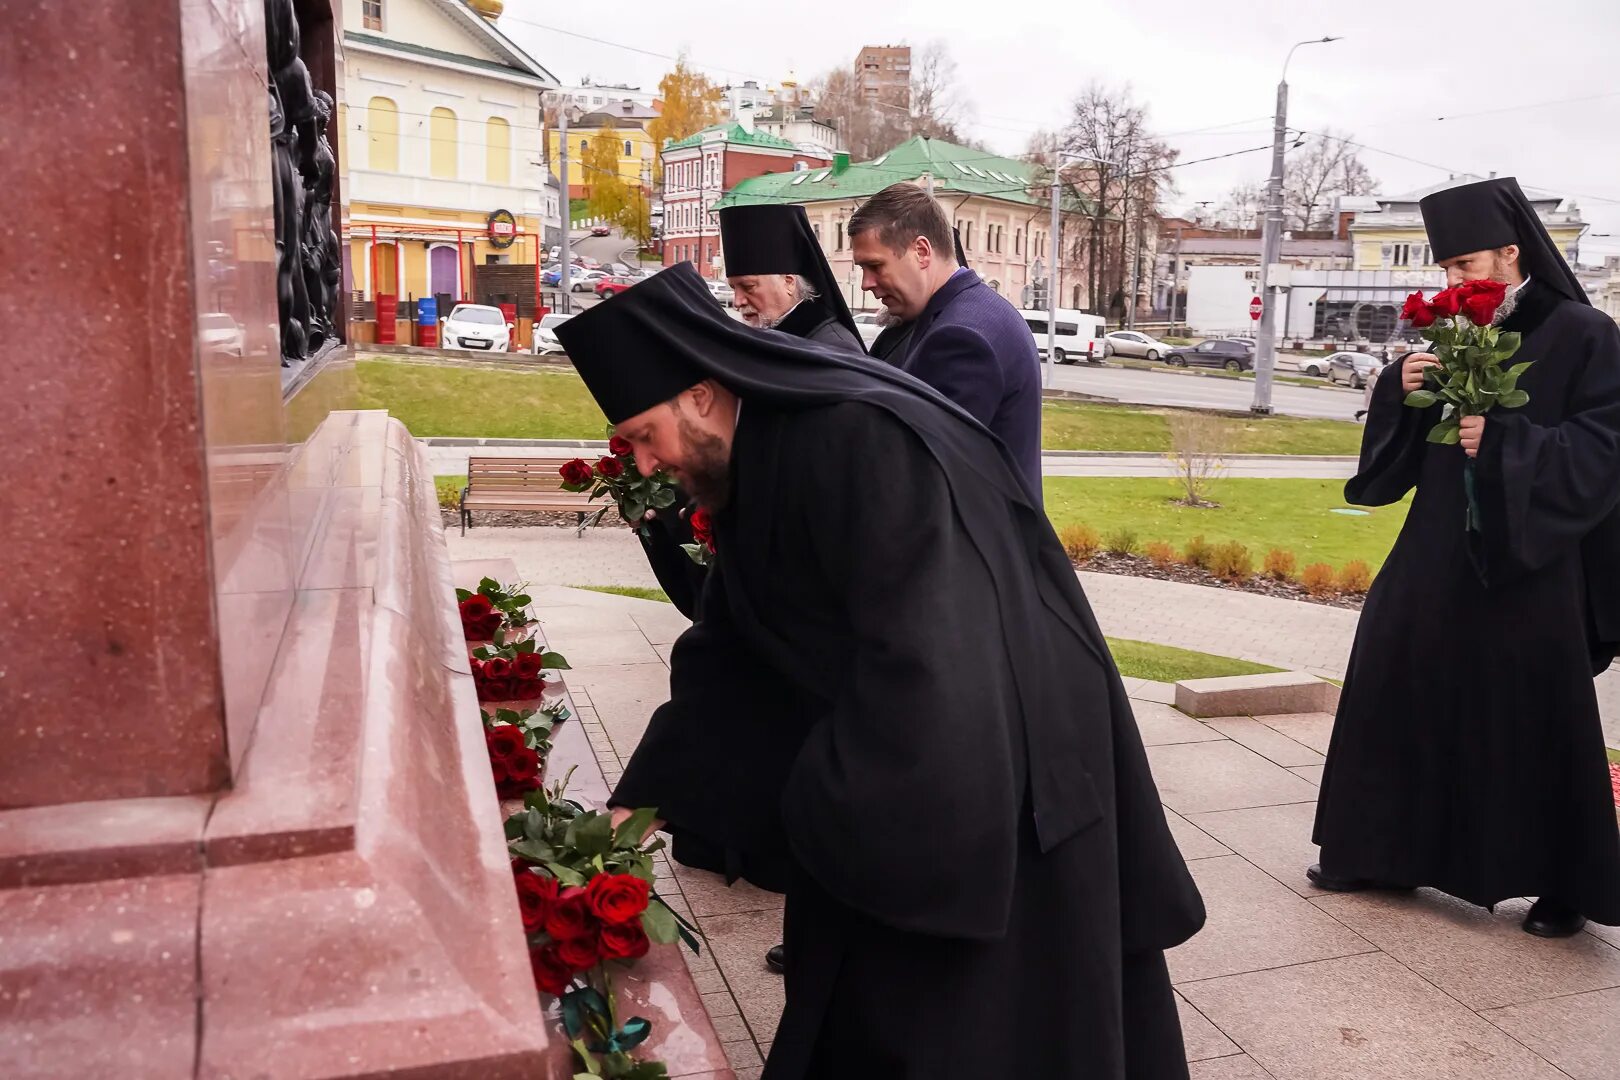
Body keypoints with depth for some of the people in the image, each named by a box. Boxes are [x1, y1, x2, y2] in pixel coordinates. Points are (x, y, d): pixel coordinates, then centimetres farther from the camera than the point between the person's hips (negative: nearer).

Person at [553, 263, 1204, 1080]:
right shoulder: (754, 469, 1)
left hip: (994, 784, -8)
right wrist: (638, 802, 1)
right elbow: (725, 658, 6)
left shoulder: (862, 441, -28)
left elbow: (915, 653, -32)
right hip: (884, 782, 8)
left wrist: (818, 812, -18)